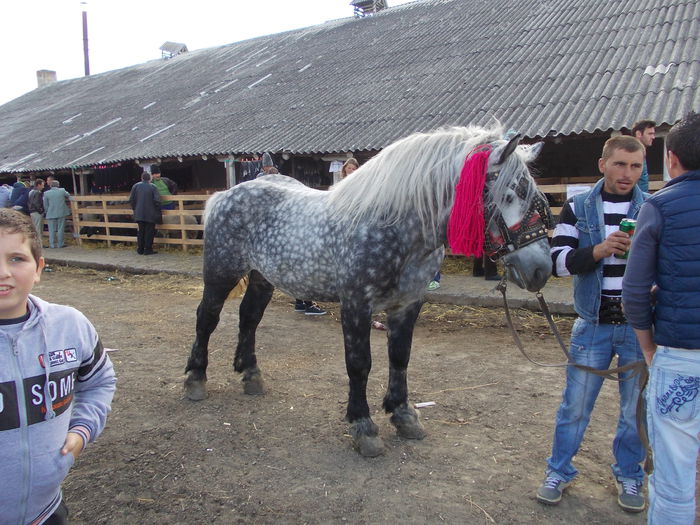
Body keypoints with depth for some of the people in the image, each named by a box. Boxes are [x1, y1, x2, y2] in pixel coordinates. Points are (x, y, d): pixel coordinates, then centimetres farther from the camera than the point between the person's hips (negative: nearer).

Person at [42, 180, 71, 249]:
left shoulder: (46, 193, -3)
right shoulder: (62, 191, -4)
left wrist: (48, 212, 16)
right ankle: (60, 244, 9)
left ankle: (52, 244, 8)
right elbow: (68, 195, 17)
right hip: (61, 213, 0)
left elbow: (45, 205, 2)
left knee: (52, 230, 6)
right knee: (60, 229, 6)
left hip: (51, 214, 0)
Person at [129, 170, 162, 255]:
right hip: (150, 215, -3)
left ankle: (140, 249, 17)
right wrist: (157, 211, 0)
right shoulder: (153, 187, -8)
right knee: (149, 232, 3)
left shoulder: (136, 186, 2)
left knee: (141, 231, 13)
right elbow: (157, 200, -14)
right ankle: (148, 249, 3)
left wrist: (135, 209, 15)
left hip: (139, 214, 4)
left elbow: (131, 200, 2)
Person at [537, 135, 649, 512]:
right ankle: (559, 471, 28)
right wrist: (598, 251, -23)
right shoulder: (578, 208, 1)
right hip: (593, 323, 0)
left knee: (636, 409, 13)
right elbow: (559, 262, -7)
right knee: (575, 405, 9)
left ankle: (629, 476, 35)